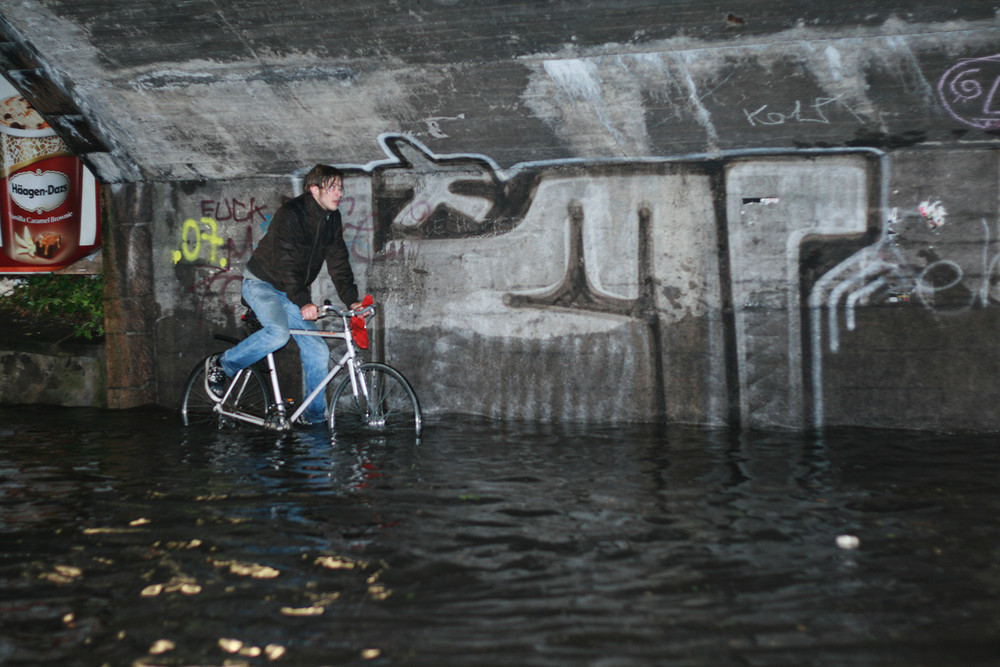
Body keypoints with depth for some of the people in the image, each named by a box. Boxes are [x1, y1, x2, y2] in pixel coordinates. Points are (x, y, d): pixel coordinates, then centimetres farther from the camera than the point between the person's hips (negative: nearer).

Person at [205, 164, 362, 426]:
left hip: (291, 291, 7)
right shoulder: (290, 214, -22)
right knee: (278, 332, -32)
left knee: (317, 351, -4)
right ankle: (221, 365, -11)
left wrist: (352, 300, -12)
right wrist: (303, 302, -40)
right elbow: (285, 263, -30)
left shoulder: (332, 219, 0)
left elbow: (338, 263, 1)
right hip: (262, 283, -7)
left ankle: (314, 416, 9)